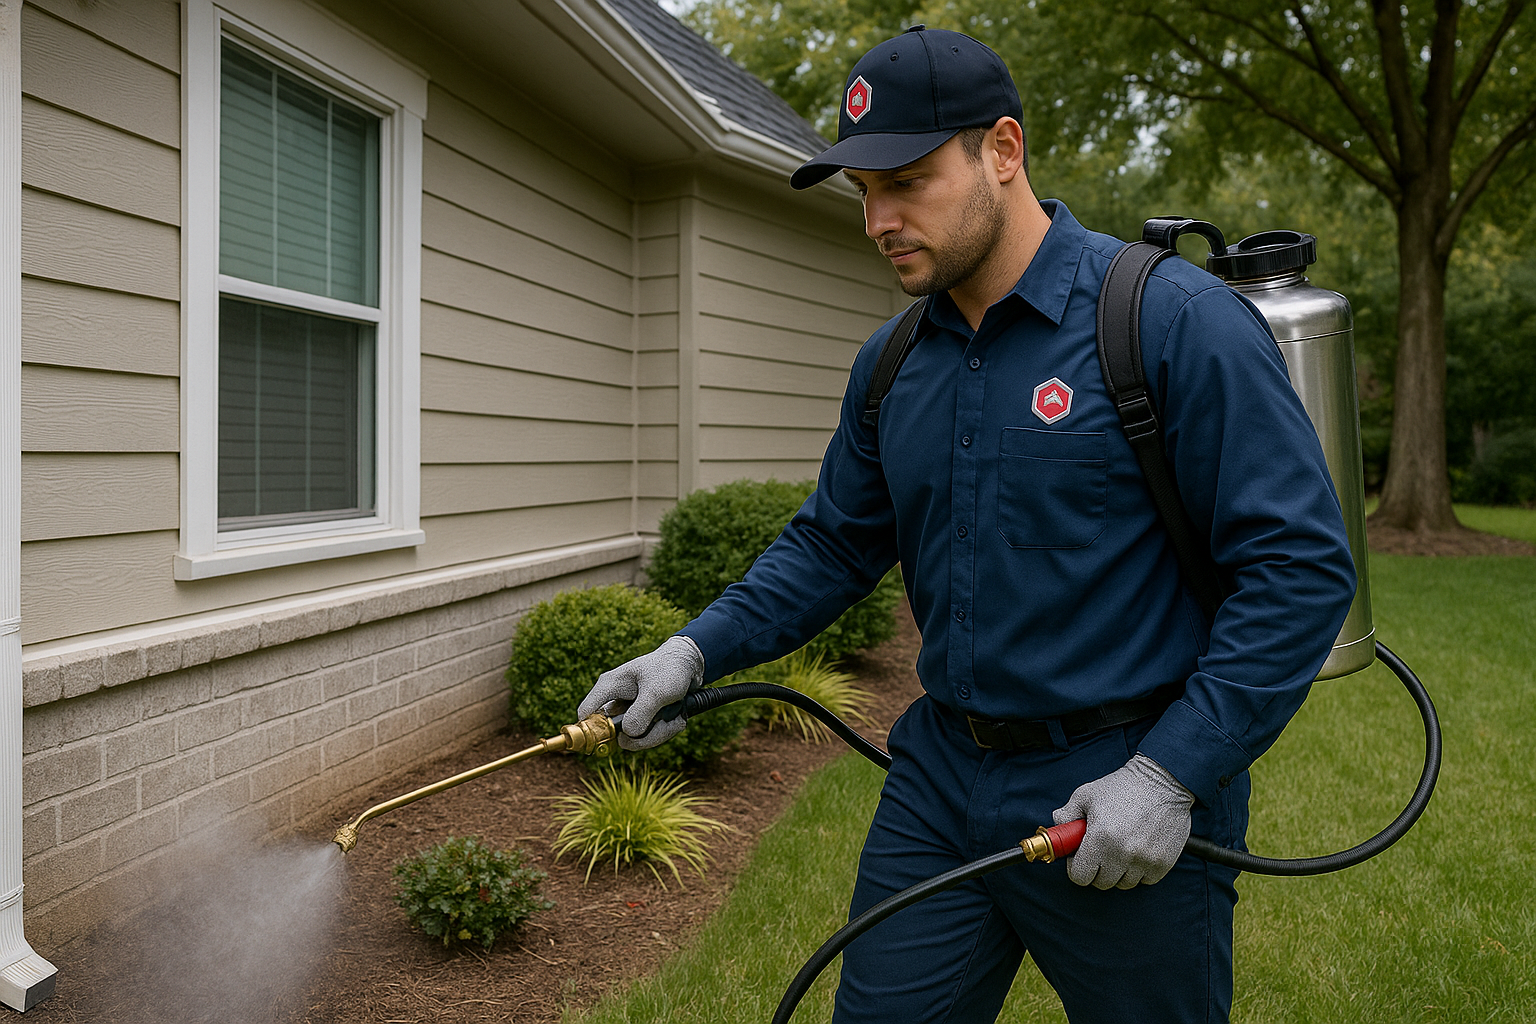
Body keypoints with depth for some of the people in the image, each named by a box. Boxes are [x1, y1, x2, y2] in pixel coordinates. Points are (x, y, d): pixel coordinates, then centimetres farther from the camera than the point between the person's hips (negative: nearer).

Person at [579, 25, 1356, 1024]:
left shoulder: (1178, 321, -14)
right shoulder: (891, 363, 5)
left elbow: (1303, 564, -15)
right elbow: (834, 543, 13)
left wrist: (1170, 773, -19)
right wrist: (696, 651, -1)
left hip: (1126, 804, -4)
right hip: (937, 785, 5)